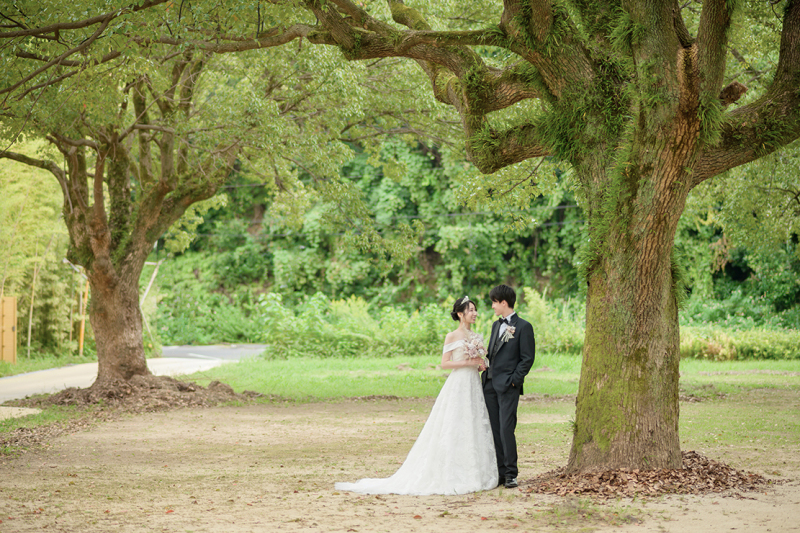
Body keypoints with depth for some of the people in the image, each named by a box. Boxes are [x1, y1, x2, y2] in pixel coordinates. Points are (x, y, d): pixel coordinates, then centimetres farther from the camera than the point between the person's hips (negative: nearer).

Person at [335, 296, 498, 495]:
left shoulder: (475, 336, 14)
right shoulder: (452, 337, -4)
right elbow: (445, 363, -10)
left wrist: (481, 365, -1)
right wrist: (468, 362, -15)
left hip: (474, 386, 7)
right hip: (457, 386, -7)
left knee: (475, 429, 5)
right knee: (453, 430, -6)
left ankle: (472, 475, 11)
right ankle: (450, 476, -2)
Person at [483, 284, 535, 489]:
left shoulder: (523, 327, -4)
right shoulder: (496, 325, 20)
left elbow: (527, 358, -7)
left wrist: (514, 380, -12)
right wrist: (485, 374, 8)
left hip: (508, 387, -7)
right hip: (489, 384, 7)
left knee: (506, 430, -10)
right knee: (494, 431, 5)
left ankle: (511, 474, -4)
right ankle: (500, 472, 9)